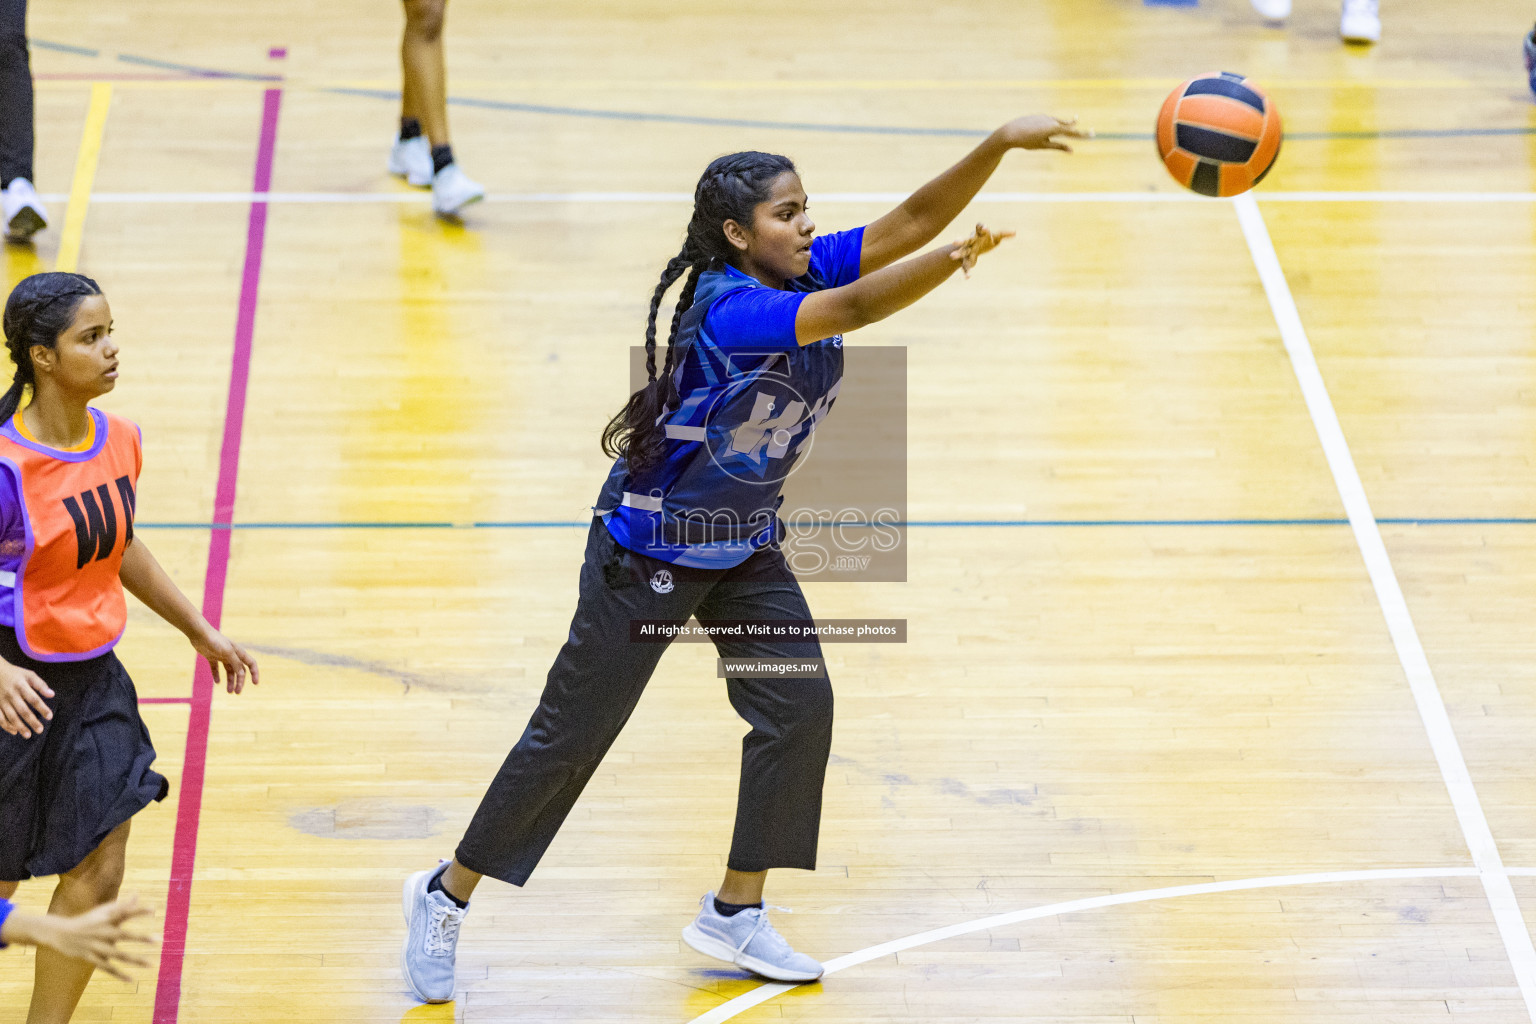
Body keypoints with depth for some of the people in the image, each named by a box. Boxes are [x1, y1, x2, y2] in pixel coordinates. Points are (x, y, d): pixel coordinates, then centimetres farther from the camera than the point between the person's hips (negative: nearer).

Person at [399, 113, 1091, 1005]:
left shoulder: (809, 270, -8)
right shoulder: (727, 310, -30)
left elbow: (911, 219, -16)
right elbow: (856, 309, -43)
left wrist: (1000, 146, -28)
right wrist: (954, 261, -54)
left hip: (745, 547, 8)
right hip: (649, 553, -8)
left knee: (800, 707, -1)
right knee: (573, 733, 1)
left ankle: (736, 913, 13)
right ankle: (447, 896, 18)